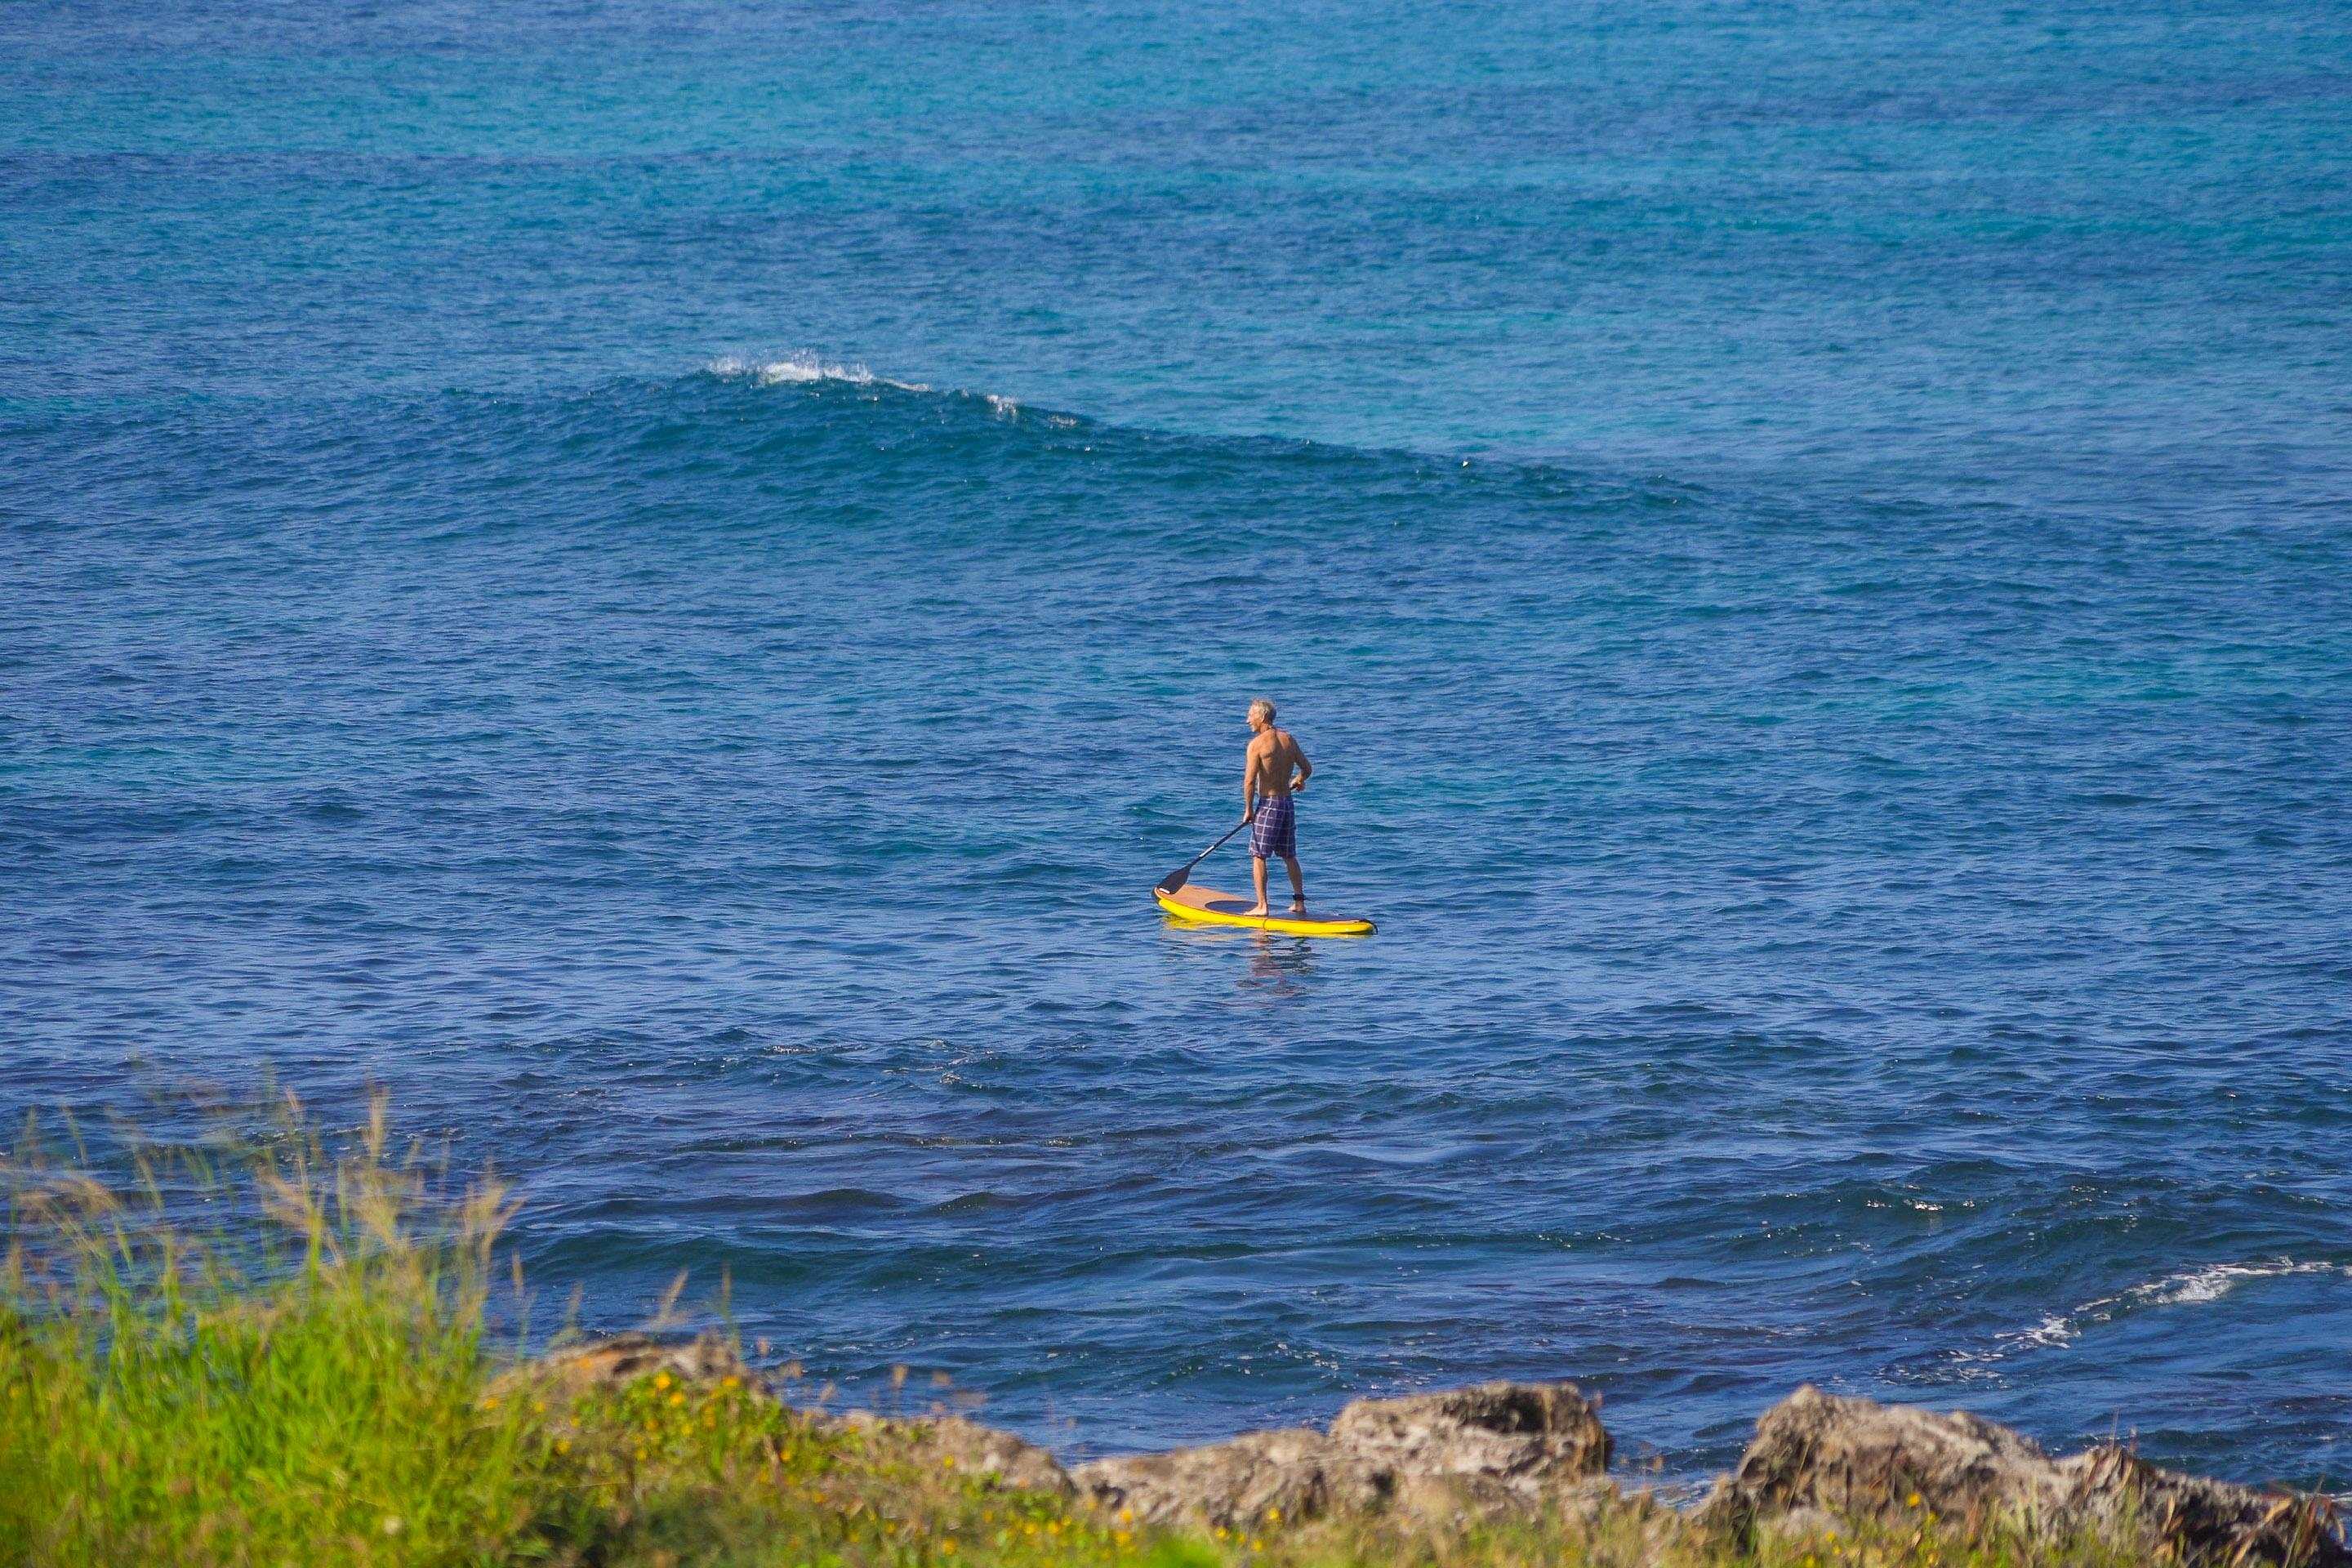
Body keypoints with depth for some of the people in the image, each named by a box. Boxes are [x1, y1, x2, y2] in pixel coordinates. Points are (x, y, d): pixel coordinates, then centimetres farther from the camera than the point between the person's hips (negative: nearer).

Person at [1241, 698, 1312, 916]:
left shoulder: (1257, 744, -13)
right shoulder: (1289, 740, 6)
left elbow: (1249, 780, -17)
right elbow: (1307, 769, 15)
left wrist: (1248, 809, -7)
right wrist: (1299, 780, 37)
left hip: (1268, 804, -6)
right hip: (1288, 804, 6)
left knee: (1258, 856, 1)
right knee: (1289, 857, 15)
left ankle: (1262, 906, -3)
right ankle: (1299, 903, 17)